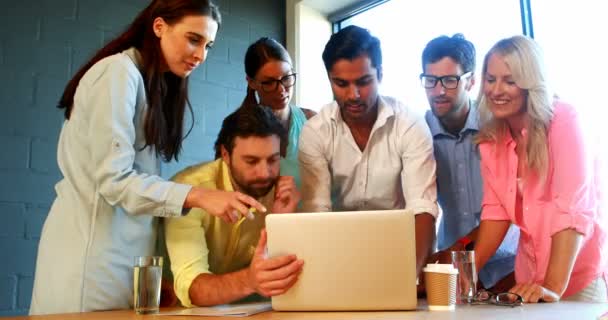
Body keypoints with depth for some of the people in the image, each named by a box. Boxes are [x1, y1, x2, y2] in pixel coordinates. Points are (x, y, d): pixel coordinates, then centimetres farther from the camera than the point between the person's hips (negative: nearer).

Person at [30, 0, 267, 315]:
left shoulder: (158, 85, 14)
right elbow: (114, 179, -19)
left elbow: (140, 175, 6)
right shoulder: (118, 71, -12)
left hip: (126, 248, 8)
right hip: (93, 251, -8)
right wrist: (200, 196, -27)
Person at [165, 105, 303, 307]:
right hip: (194, 310, -3)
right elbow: (189, 286, -31)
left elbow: (293, 280, -9)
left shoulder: (284, 190, -10)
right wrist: (248, 280, -48)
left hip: (247, 308, 3)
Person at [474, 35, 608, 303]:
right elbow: (496, 210, -1)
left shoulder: (562, 120, -17)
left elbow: (573, 209, -25)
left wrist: (554, 288, -33)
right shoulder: (491, 138, 0)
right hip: (530, 275, 5)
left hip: (580, 276, -5)